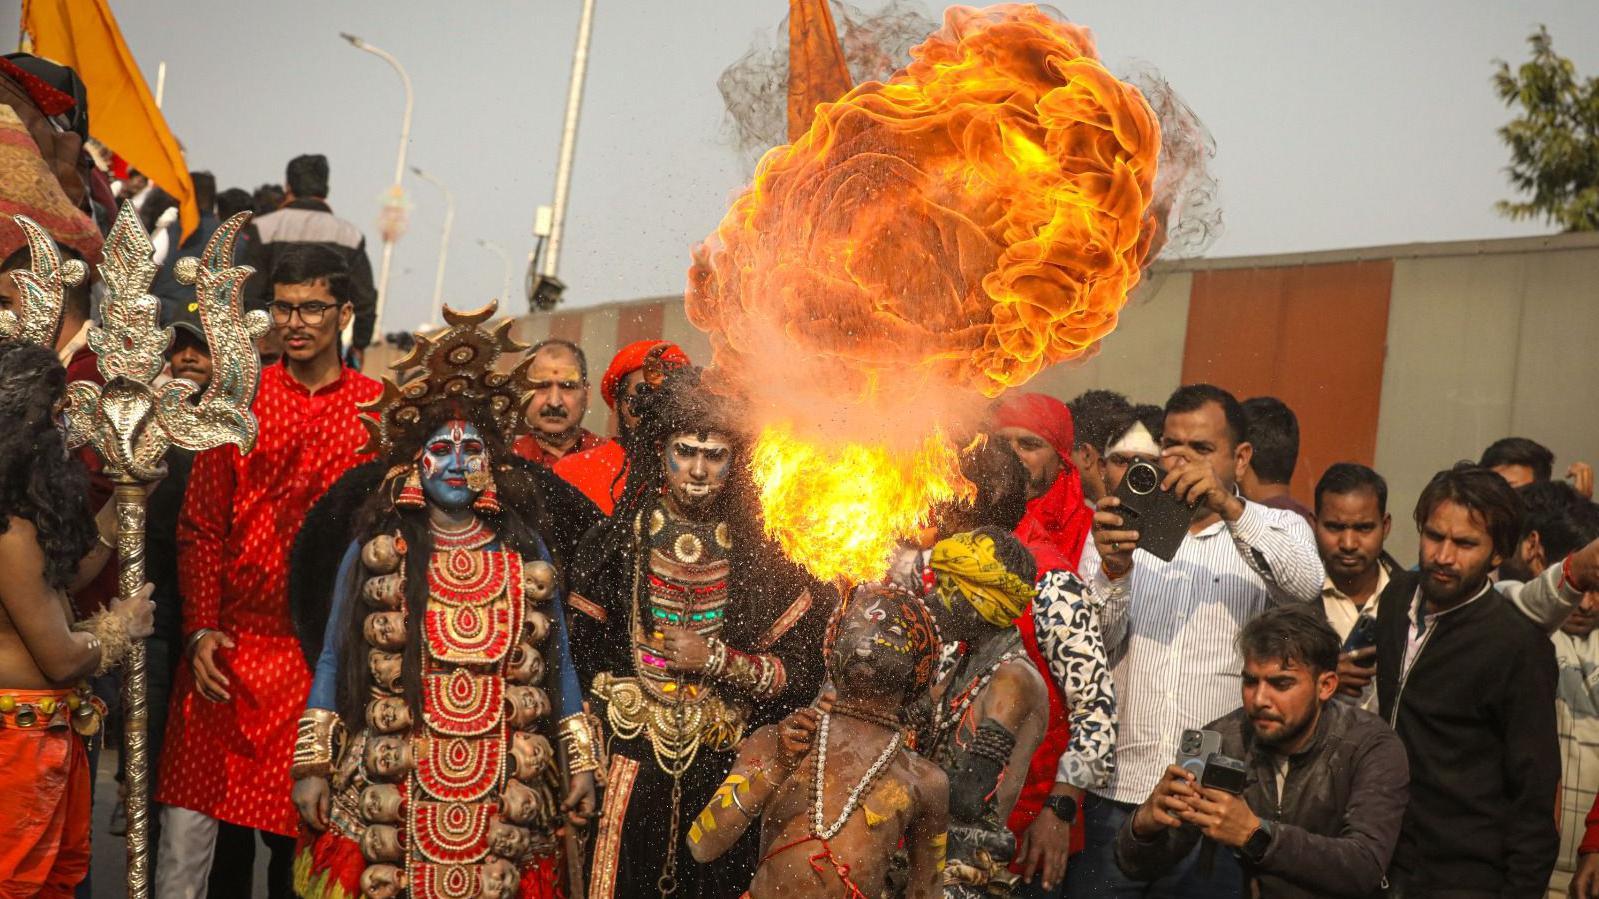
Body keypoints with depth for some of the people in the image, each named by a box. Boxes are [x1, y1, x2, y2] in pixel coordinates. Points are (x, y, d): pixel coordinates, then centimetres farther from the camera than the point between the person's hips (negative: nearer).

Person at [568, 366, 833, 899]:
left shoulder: (763, 560, -3)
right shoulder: (614, 546, -3)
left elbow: (802, 674, -3)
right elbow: (580, 660, 1)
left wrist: (717, 660, -15)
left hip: (724, 777, 0)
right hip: (632, 777, 0)